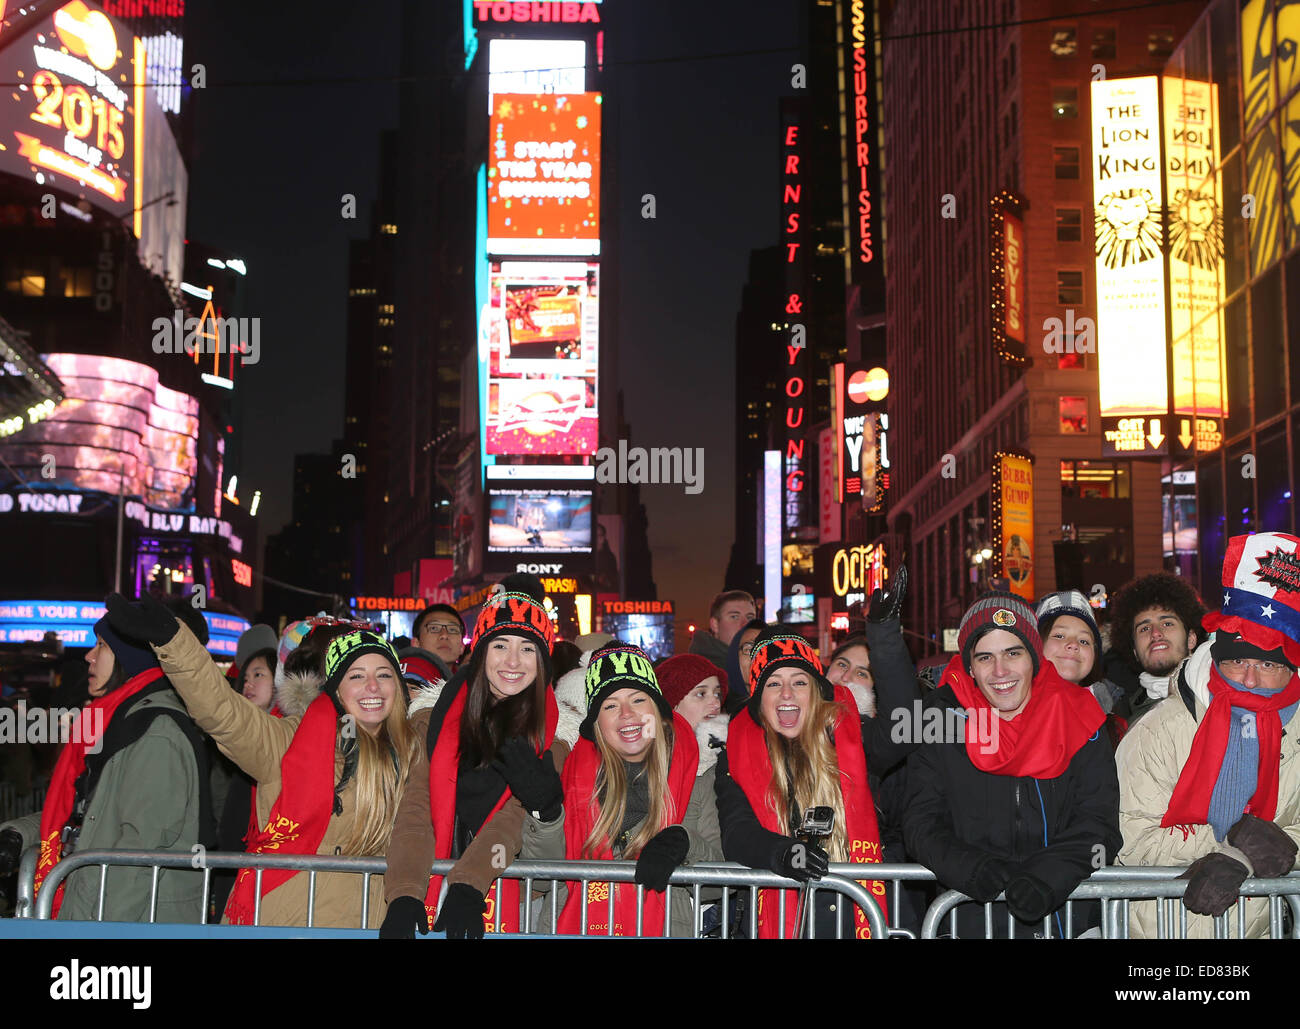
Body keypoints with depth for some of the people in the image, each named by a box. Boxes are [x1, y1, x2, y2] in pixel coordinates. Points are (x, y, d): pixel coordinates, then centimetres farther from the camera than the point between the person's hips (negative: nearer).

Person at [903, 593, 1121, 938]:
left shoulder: (1077, 720, 5)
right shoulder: (940, 718, 4)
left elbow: (1098, 822, 0)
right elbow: (922, 823, 2)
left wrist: (1046, 876, -17)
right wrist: (972, 868, -17)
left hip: (1062, 908, 1)